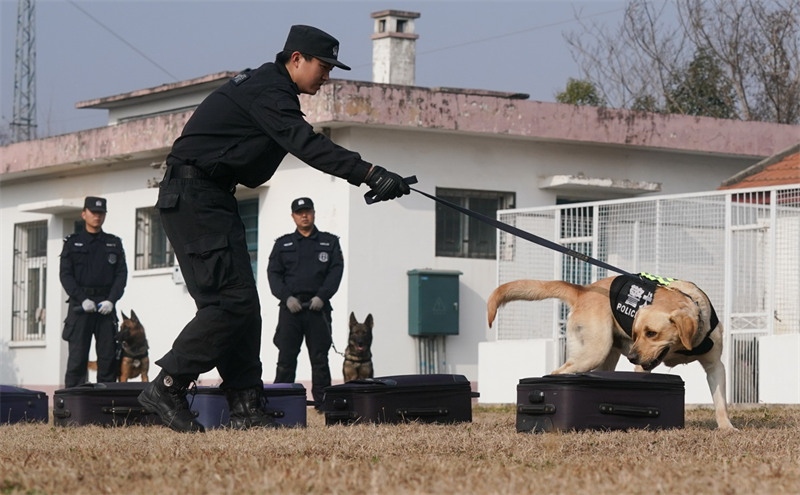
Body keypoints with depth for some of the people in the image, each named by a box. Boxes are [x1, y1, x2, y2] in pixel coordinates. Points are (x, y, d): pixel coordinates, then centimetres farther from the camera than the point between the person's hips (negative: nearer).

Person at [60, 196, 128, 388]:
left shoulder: (114, 243, 15)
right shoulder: (72, 243, 10)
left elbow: (121, 274, 7)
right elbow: (65, 274, 2)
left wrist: (111, 300, -9)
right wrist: (82, 299, -12)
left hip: (106, 305, 2)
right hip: (80, 305, -2)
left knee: (108, 356, -2)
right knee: (77, 356, -6)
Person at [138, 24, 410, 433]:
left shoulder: (269, 89, 18)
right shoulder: (267, 91, -17)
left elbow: (304, 144, 18)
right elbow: (307, 145, -29)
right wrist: (370, 174, -36)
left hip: (212, 198, 11)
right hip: (192, 197, -11)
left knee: (243, 305, 6)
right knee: (231, 301, -14)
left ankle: (246, 406, 6)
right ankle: (166, 388, -8)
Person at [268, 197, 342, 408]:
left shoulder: (330, 242, 14)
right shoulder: (282, 244, 16)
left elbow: (336, 271, 5)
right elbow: (273, 272, 8)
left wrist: (322, 296, -10)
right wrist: (286, 297, -8)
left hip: (318, 306, 0)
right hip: (290, 307, 0)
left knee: (319, 357, 0)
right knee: (286, 357, -4)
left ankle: (322, 401, 2)